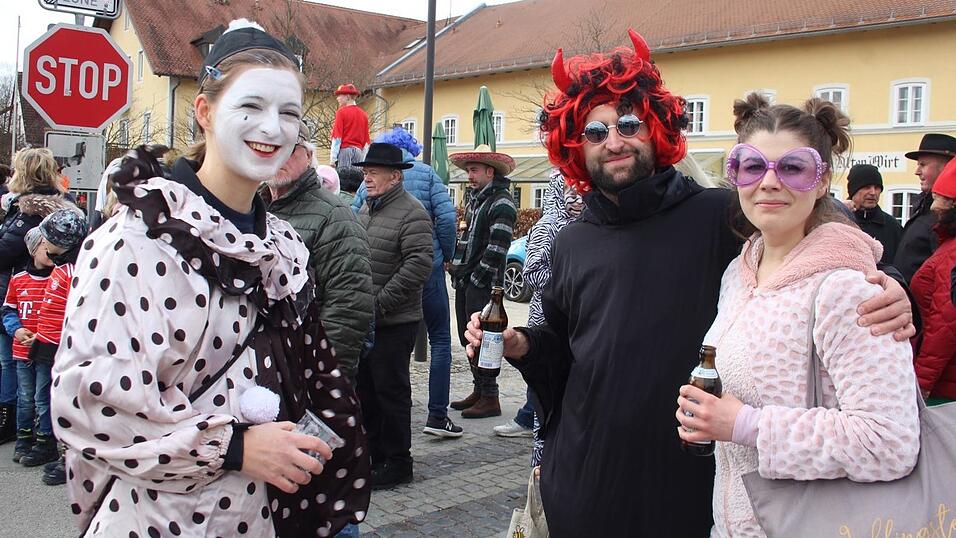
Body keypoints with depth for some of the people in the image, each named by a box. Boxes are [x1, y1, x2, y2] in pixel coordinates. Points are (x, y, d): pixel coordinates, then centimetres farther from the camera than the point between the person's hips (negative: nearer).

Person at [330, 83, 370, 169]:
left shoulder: (341, 111, -3)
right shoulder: (363, 114, 13)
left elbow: (337, 136, -8)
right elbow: (366, 140, 13)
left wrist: (333, 158, -9)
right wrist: (363, 159, 17)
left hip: (344, 149, -5)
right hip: (359, 150, 6)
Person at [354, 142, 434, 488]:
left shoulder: (411, 213, -14)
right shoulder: (366, 208, 14)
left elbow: (419, 264, -22)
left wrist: (381, 303, -21)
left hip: (394, 323, -8)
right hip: (362, 318, 9)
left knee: (390, 390, 0)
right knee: (365, 388, 16)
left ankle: (397, 463, 13)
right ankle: (373, 453, 30)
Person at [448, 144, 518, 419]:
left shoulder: (501, 203, -12)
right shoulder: (476, 199, 18)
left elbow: (497, 248, -19)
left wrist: (476, 278, -16)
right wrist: (458, 267, 14)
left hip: (482, 284, -9)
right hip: (465, 282, 9)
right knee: (467, 337, 13)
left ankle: (490, 398, 1)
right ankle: (479, 390, 23)